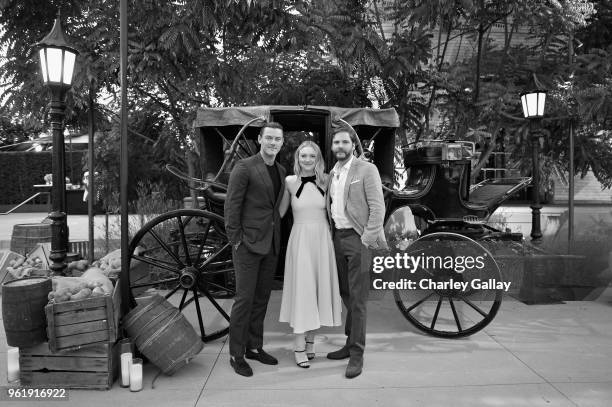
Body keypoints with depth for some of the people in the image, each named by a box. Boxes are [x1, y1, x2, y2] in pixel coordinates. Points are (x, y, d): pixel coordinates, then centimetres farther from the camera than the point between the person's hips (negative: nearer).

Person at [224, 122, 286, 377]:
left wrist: (277, 238, 10)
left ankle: (254, 347, 26)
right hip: (248, 243, -7)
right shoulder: (244, 168, -9)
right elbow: (231, 206, -10)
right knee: (244, 299, -2)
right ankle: (236, 355, 11)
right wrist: (235, 240, -12)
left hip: (271, 245, 7)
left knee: (261, 299, 13)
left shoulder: (281, 171, 13)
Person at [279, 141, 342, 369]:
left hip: (323, 239, 2)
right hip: (300, 240, -2)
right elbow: (279, 212, 4)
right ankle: (299, 346, 10)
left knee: (319, 288, 9)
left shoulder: (326, 180, 1)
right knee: (301, 289, -1)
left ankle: (310, 340, 26)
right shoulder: (290, 182, -2)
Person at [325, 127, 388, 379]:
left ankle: (357, 354, 6)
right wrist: (330, 234, 7)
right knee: (345, 294, 15)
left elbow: (378, 207, -12)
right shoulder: (332, 174, 13)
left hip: (358, 238, -7)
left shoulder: (366, 170, -7)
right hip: (337, 236, 7)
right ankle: (350, 343, 29)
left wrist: (368, 240, -16)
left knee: (357, 298, -4)